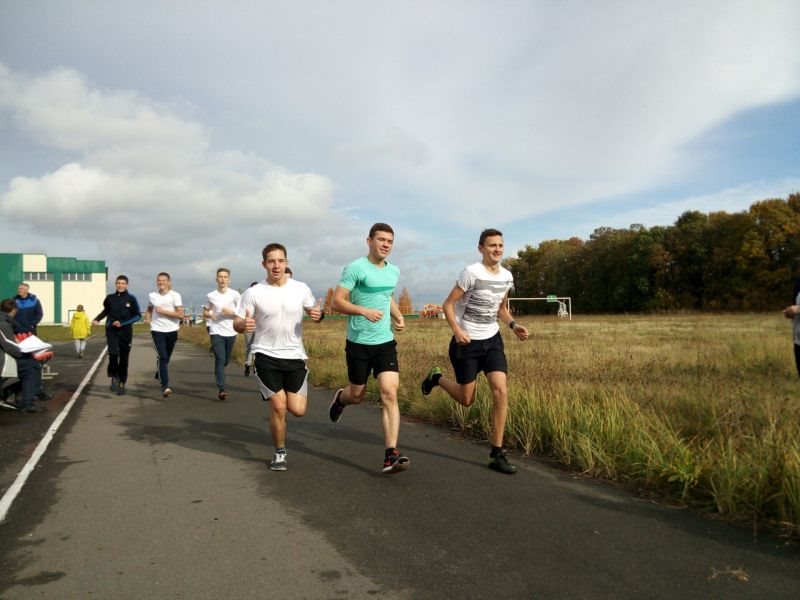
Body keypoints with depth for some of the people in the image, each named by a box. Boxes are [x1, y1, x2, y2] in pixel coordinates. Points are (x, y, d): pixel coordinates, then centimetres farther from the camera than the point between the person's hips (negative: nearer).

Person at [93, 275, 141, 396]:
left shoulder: (131, 298, -4)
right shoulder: (110, 298, 4)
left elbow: (138, 316, -2)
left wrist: (122, 323, -12)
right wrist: (97, 319, 6)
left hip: (125, 332, -1)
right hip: (111, 330, 1)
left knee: (124, 358, 5)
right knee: (113, 353, -20)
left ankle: (122, 384, 18)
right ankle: (114, 376, 2)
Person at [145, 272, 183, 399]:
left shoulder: (175, 295, -4)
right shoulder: (152, 296, 6)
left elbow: (180, 314, -10)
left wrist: (163, 311, -14)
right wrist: (147, 318, 4)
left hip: (172, 331, 0)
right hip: (157, 330, 0)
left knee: (166, 358, 15)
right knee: (162, 357, -14)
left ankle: (159, 375, 45)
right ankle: (165, 387, -18)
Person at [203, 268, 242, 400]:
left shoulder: (235, 295, -1)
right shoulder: (210, 296, 2)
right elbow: (205, 312, 14)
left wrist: (231, 312, -15)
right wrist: (209, 315, -8)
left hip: (231, 332, 1)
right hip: (216, 332, -1)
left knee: (226, 361, 13)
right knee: (220, 359, -14)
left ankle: (218, 373, 46)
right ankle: (221, 389, -15)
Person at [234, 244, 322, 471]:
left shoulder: (301, 289, -1)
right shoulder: (253, 293, -6)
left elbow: (313, 311, 12)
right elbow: (237, 324, -4)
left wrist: (318, 315, -13)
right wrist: (243, 325, -29)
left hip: (295, 356, 2)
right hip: (266, 356, -2)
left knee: (298, 410, -3)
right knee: (278, 406, -7)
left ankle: (288, 394, 35)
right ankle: (279, 454, 18)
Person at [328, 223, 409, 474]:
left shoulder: (394, 271, 9)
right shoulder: (355, 268, -10)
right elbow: (336, 302, -13)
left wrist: (398, 316, 9)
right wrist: (364, 311, -27)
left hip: (386, 342, 4)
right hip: (358, 343, -4)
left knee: (389, 394, -11)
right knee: (357, 395, 12)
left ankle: (391, 455, -10)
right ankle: (340, 398, 50)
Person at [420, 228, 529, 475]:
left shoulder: (507, 276, 4)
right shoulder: (472, 273, -16)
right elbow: (448, 305, -13)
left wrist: (513, 325, 0)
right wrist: (457, 330, -28)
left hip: (492, 340, 5)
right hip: (467, 342, -5)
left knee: (501, 391, -11)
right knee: (467, 400, 5)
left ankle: (497, 454, -1)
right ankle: (437, 378, 36)